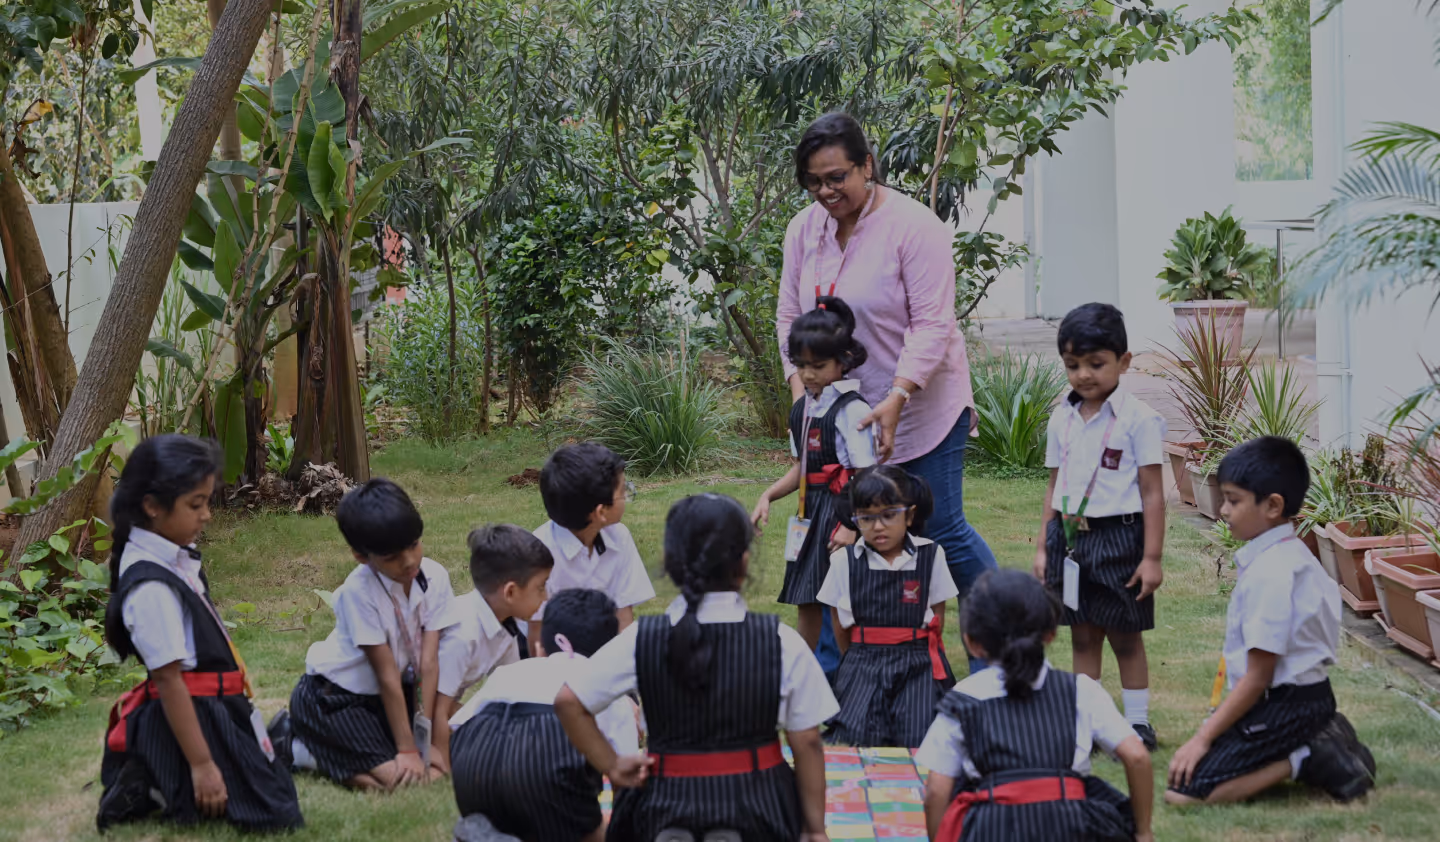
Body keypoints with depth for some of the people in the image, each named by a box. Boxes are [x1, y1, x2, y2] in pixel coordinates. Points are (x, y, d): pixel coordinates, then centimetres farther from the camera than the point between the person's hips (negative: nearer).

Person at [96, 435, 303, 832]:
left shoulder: (175, 557, 1)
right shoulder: (151, 586, -25)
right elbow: (168, 679, -24)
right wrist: (201, 764, -22)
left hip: (217, 708, 10)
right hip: (193, 716, -10)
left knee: (277, 782, 24)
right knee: (277, 812, -6)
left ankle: (153, 776, 15)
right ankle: (156, 790, 0)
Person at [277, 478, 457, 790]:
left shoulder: (434, 577, -13)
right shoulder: (359, 591, -26)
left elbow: (428, 662, -15)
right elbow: (387, 674, -24)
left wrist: (424, 737, -20)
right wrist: (406, 749, -20)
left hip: (381, 694, 7)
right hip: (332, 696, -7)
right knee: (391, 776, -22)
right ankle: (292, 744, -1)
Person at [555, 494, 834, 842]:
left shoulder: (640, 640, -4)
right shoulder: (783, 643, -6)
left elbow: (569, 702, -2)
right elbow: (807, 744, -1)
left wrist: (611, 765, 8)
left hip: (668, 803, 1)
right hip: (758, 807, -1)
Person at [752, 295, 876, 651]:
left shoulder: (851, 410, -14)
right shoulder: (801, 409, 11)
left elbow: (866, 474, -17)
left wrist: (852, 526, -22)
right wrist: (768, 495, 4)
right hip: (812, 513, 8)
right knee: (806, 602, 13)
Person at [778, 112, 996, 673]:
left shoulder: (914, 227, -15)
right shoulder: (803, 230, 4)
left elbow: (932, 325, -19)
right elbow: (790, 318, 9)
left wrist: (896, 399, -27)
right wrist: (800, 384, -7)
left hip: (923, 408, -5)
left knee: (941, 529, -2)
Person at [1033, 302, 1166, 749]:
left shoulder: (1138, 419, -9)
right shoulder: (1062, 419, 8)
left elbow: (1152, 493, -9)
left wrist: (1152, 557, -11)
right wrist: (1043, 546, 12)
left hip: (1118, 536, -5)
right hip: (1070, 536, 5)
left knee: (1125, 636, 5)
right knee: (1082, 636, 11)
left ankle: (1137, 721, 16)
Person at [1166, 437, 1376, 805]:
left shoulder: (1270, 573, -22)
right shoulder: (1293, 554, 9)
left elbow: (1259, 676, -21)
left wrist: (1203, 737, -16)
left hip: (1284, 704, -10)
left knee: (1183, 790, -13)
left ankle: (1304, 760, -9)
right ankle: (1315, 742, 11)